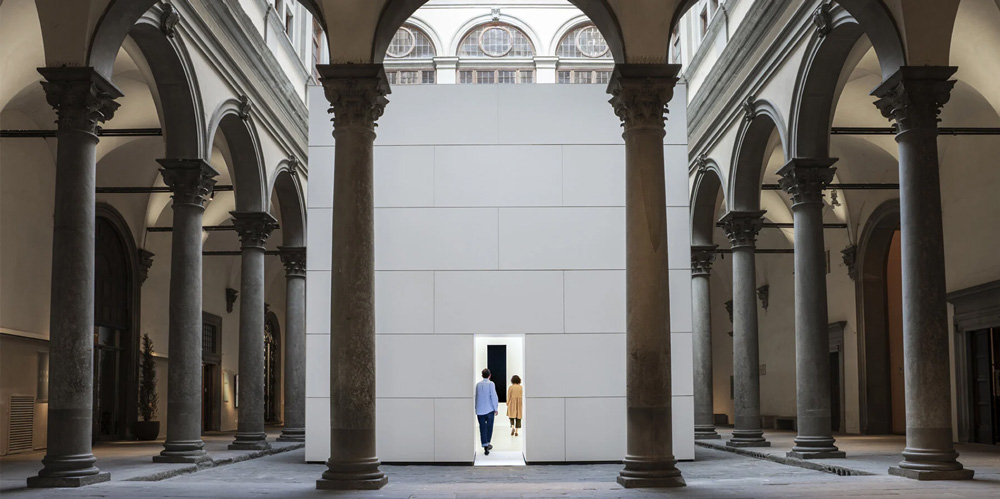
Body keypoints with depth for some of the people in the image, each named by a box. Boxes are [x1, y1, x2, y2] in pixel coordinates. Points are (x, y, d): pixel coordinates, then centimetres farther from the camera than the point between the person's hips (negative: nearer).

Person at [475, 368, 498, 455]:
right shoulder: (491, 384, -9)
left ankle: (485, 447, -5)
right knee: (489, 427, 15)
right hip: (490, 409, -2)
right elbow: (494, 396, -13)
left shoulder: (478, 385, 3)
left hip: (480, 411, 2)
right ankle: (488, 444, 25)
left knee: (483, 428, 2)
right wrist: (496, 408, -5)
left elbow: (476, 397, 9)